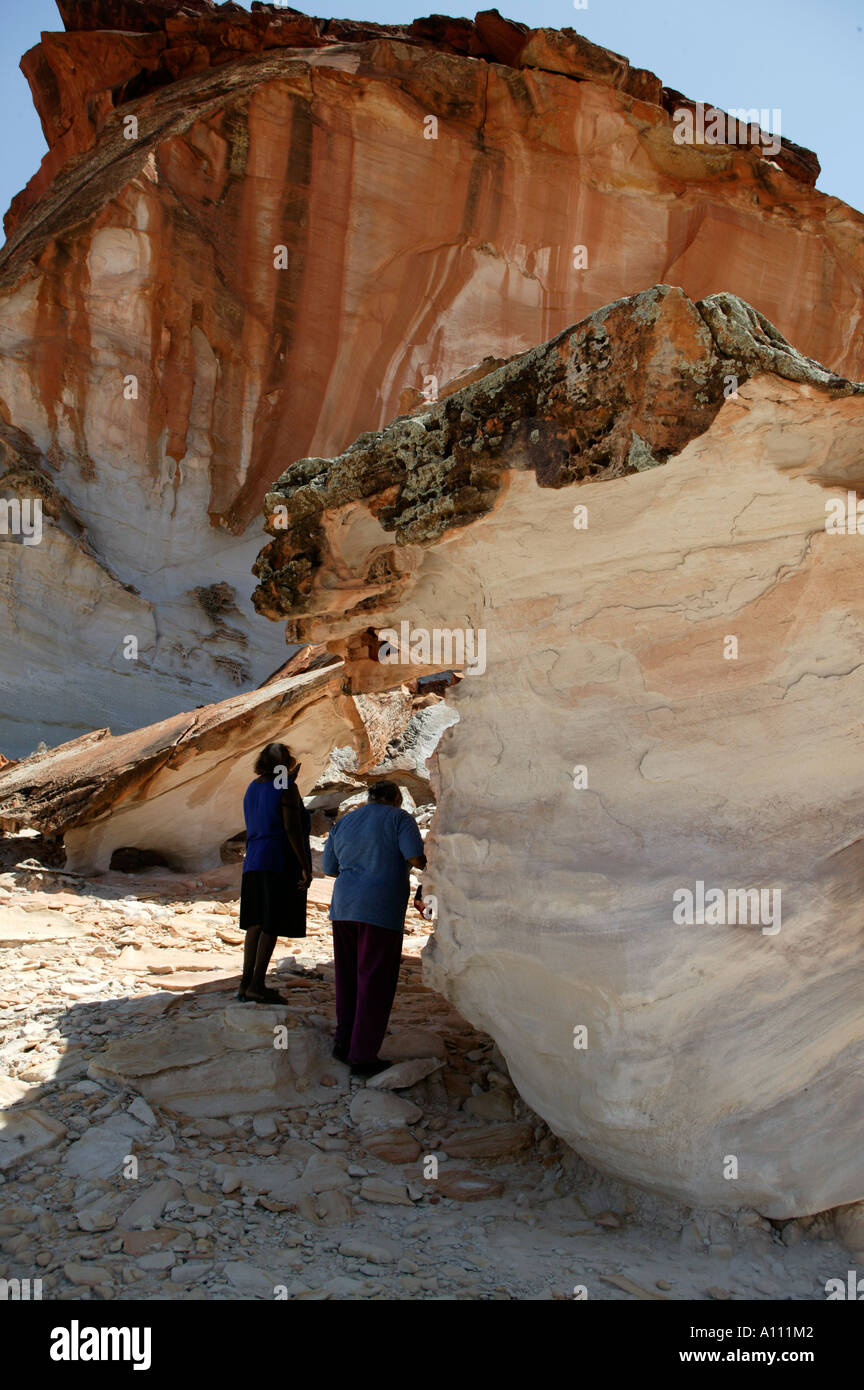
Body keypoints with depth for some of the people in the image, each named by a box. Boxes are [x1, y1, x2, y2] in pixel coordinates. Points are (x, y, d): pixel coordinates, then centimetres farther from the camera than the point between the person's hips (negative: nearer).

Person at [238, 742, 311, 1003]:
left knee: (256, 924, 11)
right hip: (281, 863, -7)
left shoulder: (253, 787, 13)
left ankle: (246, 982, 13)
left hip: (253, 863, 8)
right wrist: (306, 867, -13)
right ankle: (256, 984, -5)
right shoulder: (286, 788, -9)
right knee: (272, 925, -5)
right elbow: (292, 829, -16)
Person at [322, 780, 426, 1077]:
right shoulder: (400, 819, 0)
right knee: (375, 983, 0)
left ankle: (344, 1042, 23)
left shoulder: (343, 823, 16)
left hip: (344, 907, 6)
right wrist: (420, 862, 11)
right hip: (381, 910, -5)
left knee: (348, 977, 18)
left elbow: (328, 868, 20)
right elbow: (416, 859, -11)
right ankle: (363, 1056, 2)